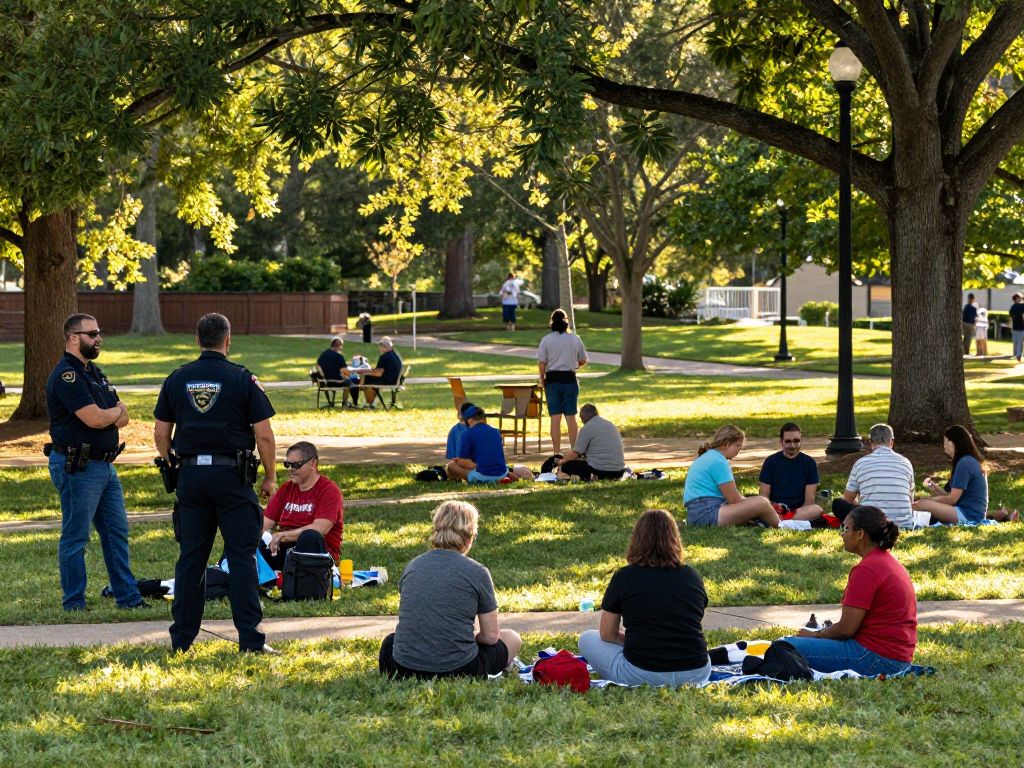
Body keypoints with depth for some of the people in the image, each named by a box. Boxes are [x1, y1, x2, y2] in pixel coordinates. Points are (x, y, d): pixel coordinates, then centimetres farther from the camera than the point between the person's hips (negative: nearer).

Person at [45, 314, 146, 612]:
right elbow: (95, 419, -23)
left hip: (104, 464, 10)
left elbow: (122, 417, 12)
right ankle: (74, 604, 6)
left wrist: (107, 416, -10)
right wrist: (116, 411, -2)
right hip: (76, 467, -10)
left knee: (117, 532, 12)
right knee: (75, 537, -1)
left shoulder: (94, 372, 16)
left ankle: (128, 597, 18)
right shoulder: (66, 376, -15)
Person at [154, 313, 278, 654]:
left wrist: (173, 466, 23)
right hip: (232, 474, -3)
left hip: (190, 475, 3)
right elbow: (264, 434, -6)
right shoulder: (243, 379, -5)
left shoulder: (177, 379, 5)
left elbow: (161, 434, 8)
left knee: (190, 557, 9)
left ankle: (182, 637, 11)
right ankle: (250, 639, -5)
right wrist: (270, 477, 5)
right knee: (242, 556, -2)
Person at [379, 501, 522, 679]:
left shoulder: (413, 566, 6)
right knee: (512, 639, 23)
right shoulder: (477, 572, -7)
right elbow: (491, 636, -1)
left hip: (405, 670, 3)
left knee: (390, 640, 39)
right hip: (458, 670, -3)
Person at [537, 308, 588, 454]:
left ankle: (557, 453, 2)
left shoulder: (546, 340, -4)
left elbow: (541, 363, -6)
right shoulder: (575, 339, 0)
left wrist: (542, 380, 6)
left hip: (552, 379, -1)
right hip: (569, 379, 1)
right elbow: (583, 361, 7)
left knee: (555, 417, 2)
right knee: (571, 416, 8)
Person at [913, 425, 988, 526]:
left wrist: (927, 500, -1)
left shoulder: (964, 464, -14)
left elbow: (951, 499, -13)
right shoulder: (972, 461, 17)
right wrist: (936, 488, 3)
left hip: (968, 515, -11)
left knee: (922, 505, -20)